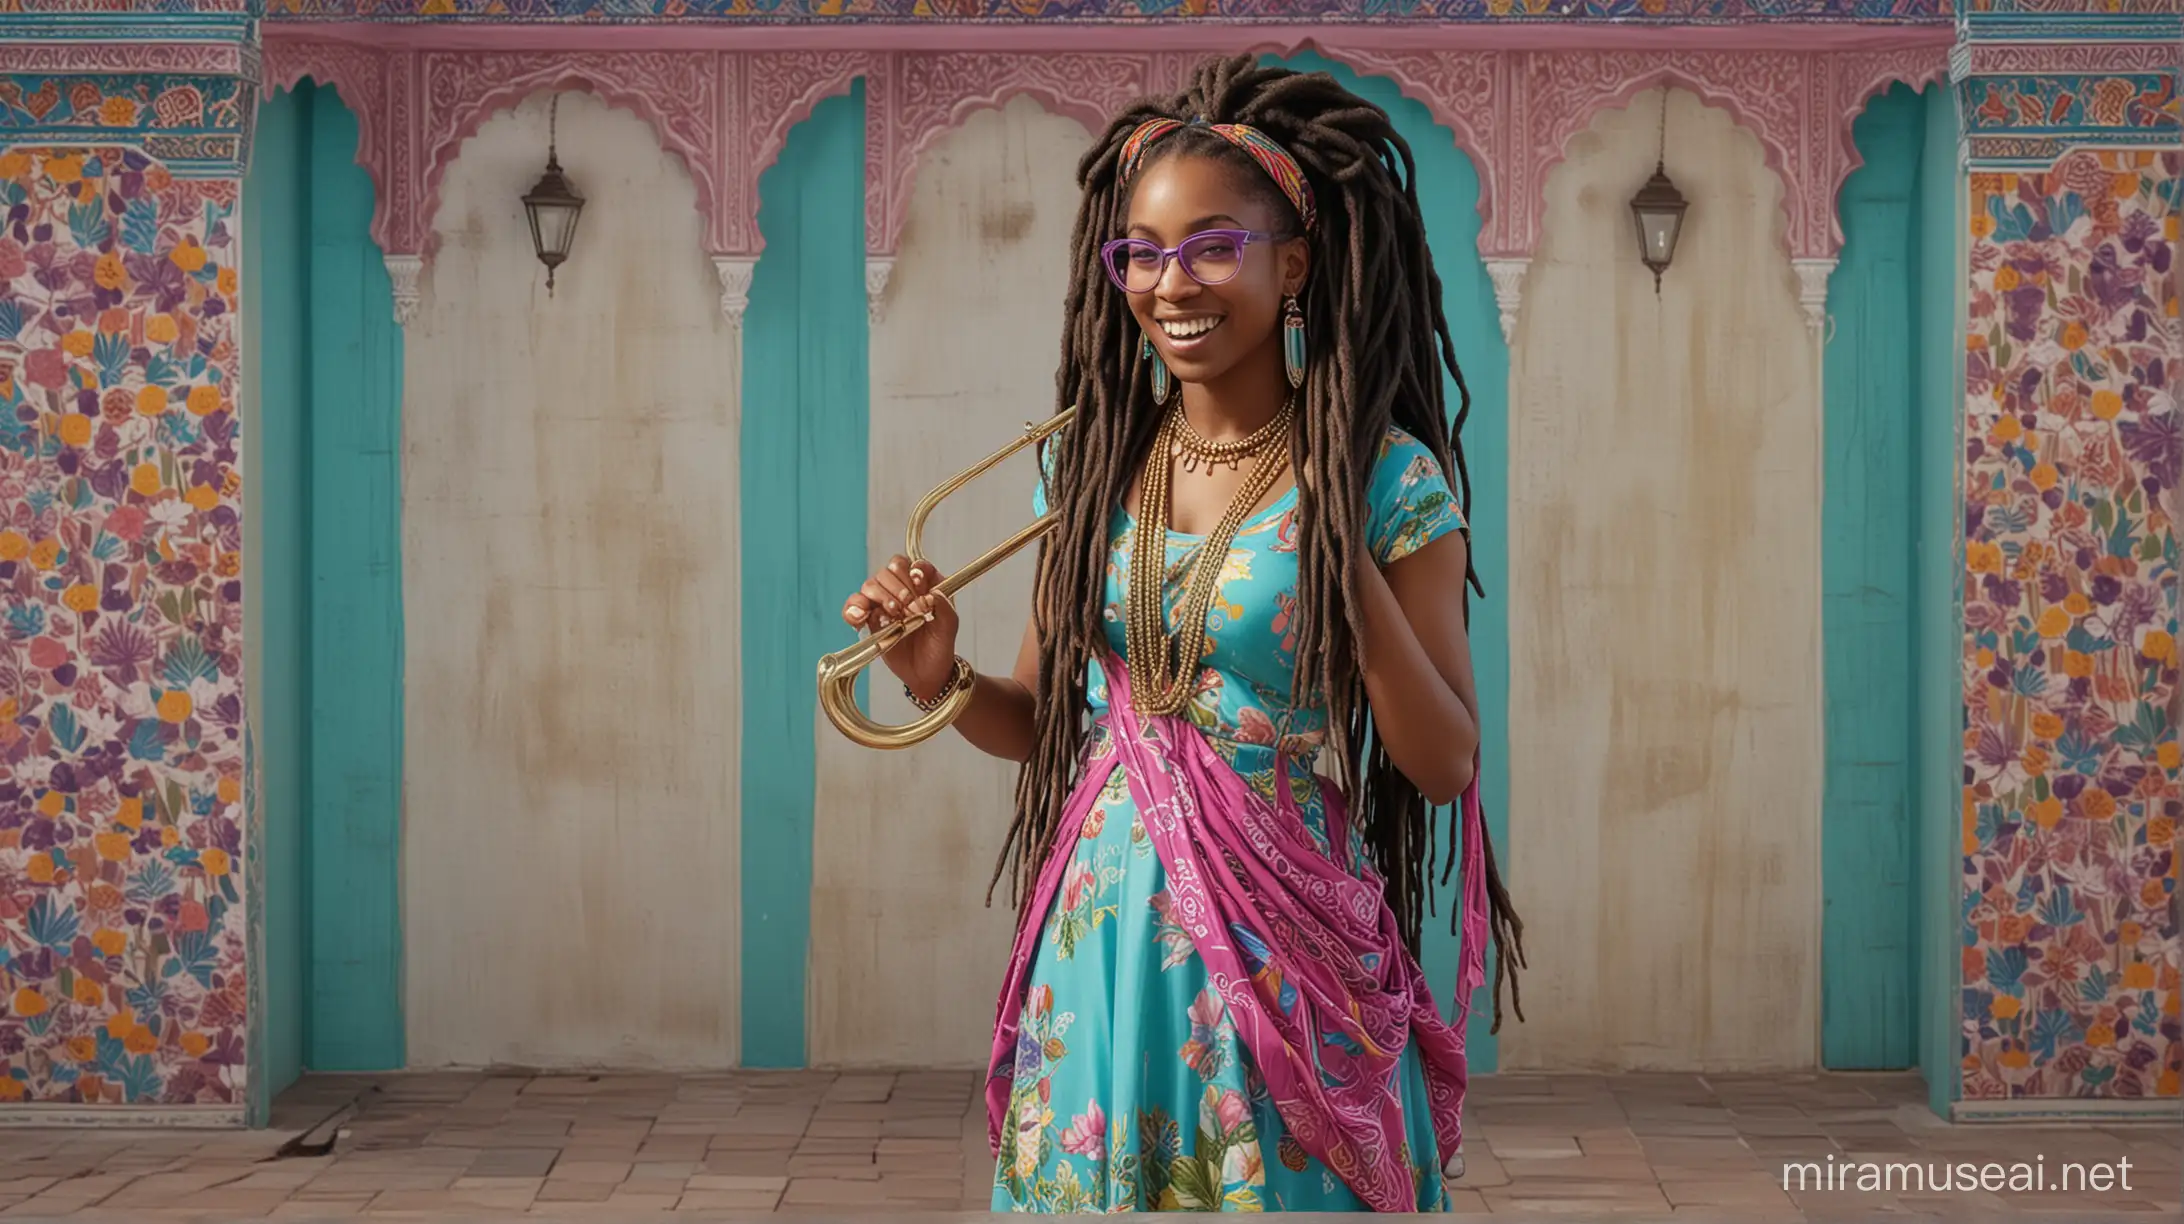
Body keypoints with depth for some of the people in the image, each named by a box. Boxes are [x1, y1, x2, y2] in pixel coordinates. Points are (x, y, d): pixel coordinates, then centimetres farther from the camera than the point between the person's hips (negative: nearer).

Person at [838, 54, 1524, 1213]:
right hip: (1101, 944, 4)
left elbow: (1447, 766, -8)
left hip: (1285, 950, -4)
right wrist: (943, 681, -8)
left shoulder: (1385, 480, -7)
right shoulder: (1094, 463, 5)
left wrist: (1346, 554, -17)